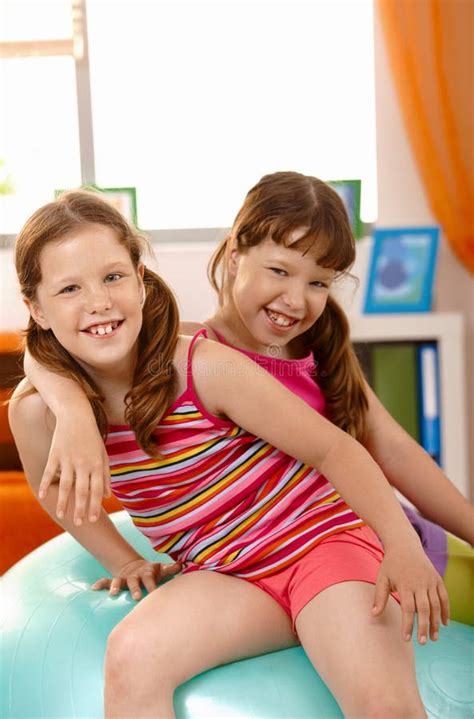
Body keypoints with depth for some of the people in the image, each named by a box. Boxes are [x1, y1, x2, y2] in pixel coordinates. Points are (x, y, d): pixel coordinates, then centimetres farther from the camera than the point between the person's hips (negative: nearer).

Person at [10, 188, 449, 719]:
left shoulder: (207, 368, -19)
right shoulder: (36, 411, -8)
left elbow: (333, 449, -14)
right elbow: (57, 489, 16)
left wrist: (403, 547, -24)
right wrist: (123, 561, 12)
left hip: (321, 541, -3)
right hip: (224, 579, 3)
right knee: (130, 656, -26)